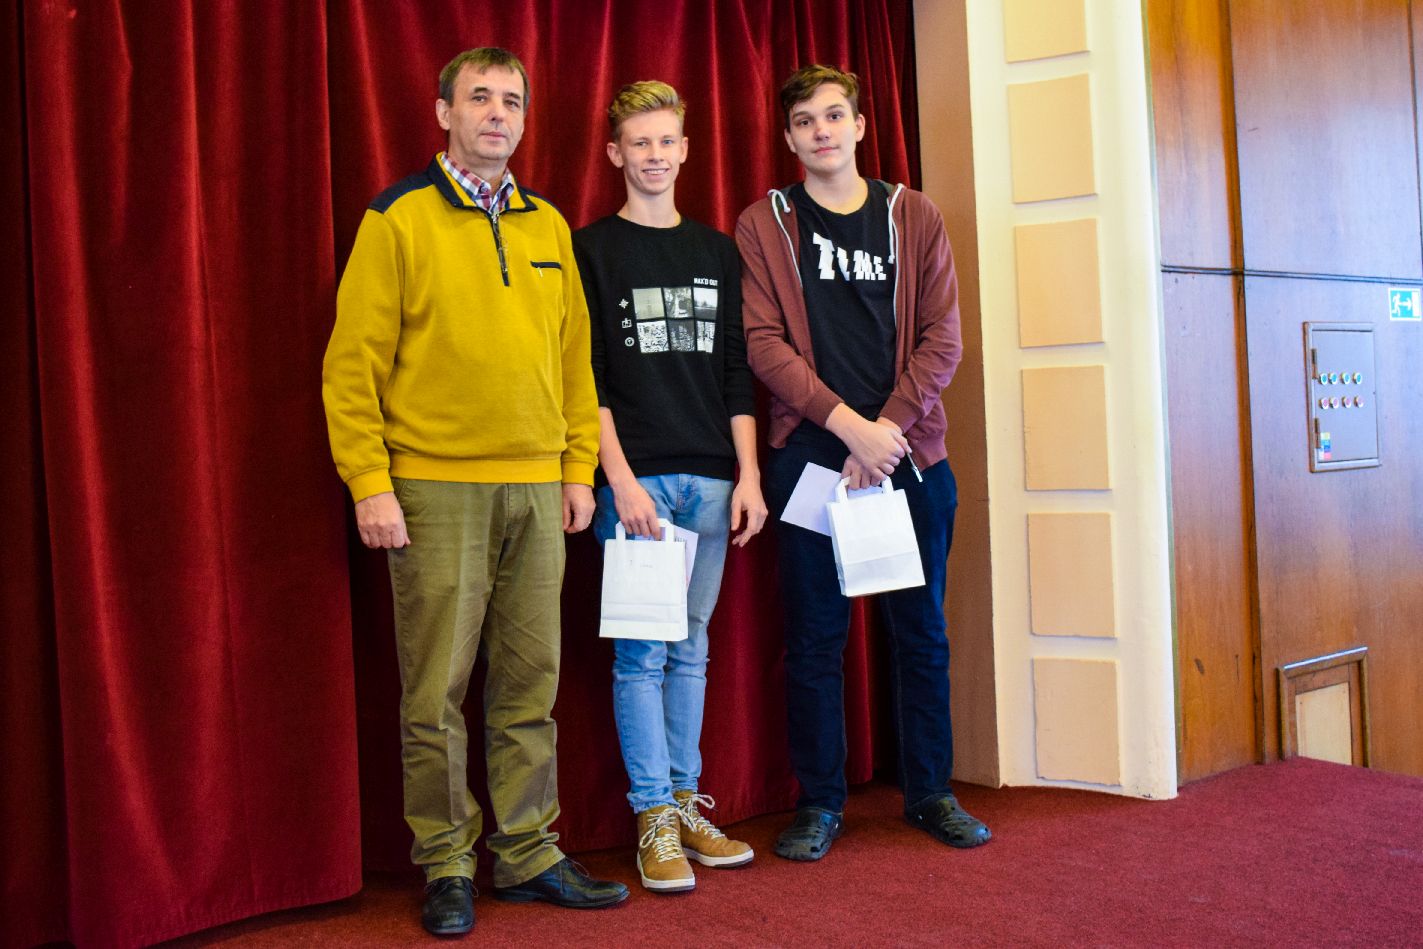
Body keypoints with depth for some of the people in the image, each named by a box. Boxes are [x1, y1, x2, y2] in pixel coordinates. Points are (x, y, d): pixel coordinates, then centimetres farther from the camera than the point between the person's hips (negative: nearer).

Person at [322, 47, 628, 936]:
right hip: (436, 487, -4)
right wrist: (369, 482, -10)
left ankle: (528, 854, 21)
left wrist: (579, 467, 9)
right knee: (438, 692, 2)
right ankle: (446, 868, 16)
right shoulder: (398, 219, 0)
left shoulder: (549, 225, 14)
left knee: (530, 685, 9)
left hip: (536, 488, 4)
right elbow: (354, 362, -4)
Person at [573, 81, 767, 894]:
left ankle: (686, 803, 18)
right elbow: (586, 378, -3)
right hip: (635, 476, -4)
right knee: (641, 651, -3)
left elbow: (737, 374, 12)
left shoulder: (718, 251, 14)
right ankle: (654, 819, 5)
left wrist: (748, 473, 4)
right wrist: (620, 477, -12)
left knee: (691, 647, 9)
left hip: (711, 478, 4)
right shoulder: (591, 250, 3)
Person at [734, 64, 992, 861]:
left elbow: (942, 339, 3)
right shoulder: (763, 226, 5)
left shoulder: (916, 218, 9)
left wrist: (890, 424, -10)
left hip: (911, 452, 2)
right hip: (810, 454, -1)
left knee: (921, 630, 8)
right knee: (815, 637, 4)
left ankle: (930, 792, 22)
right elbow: (764, 344, -5)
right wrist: (848, 423, -15)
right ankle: (820, 803, 16)